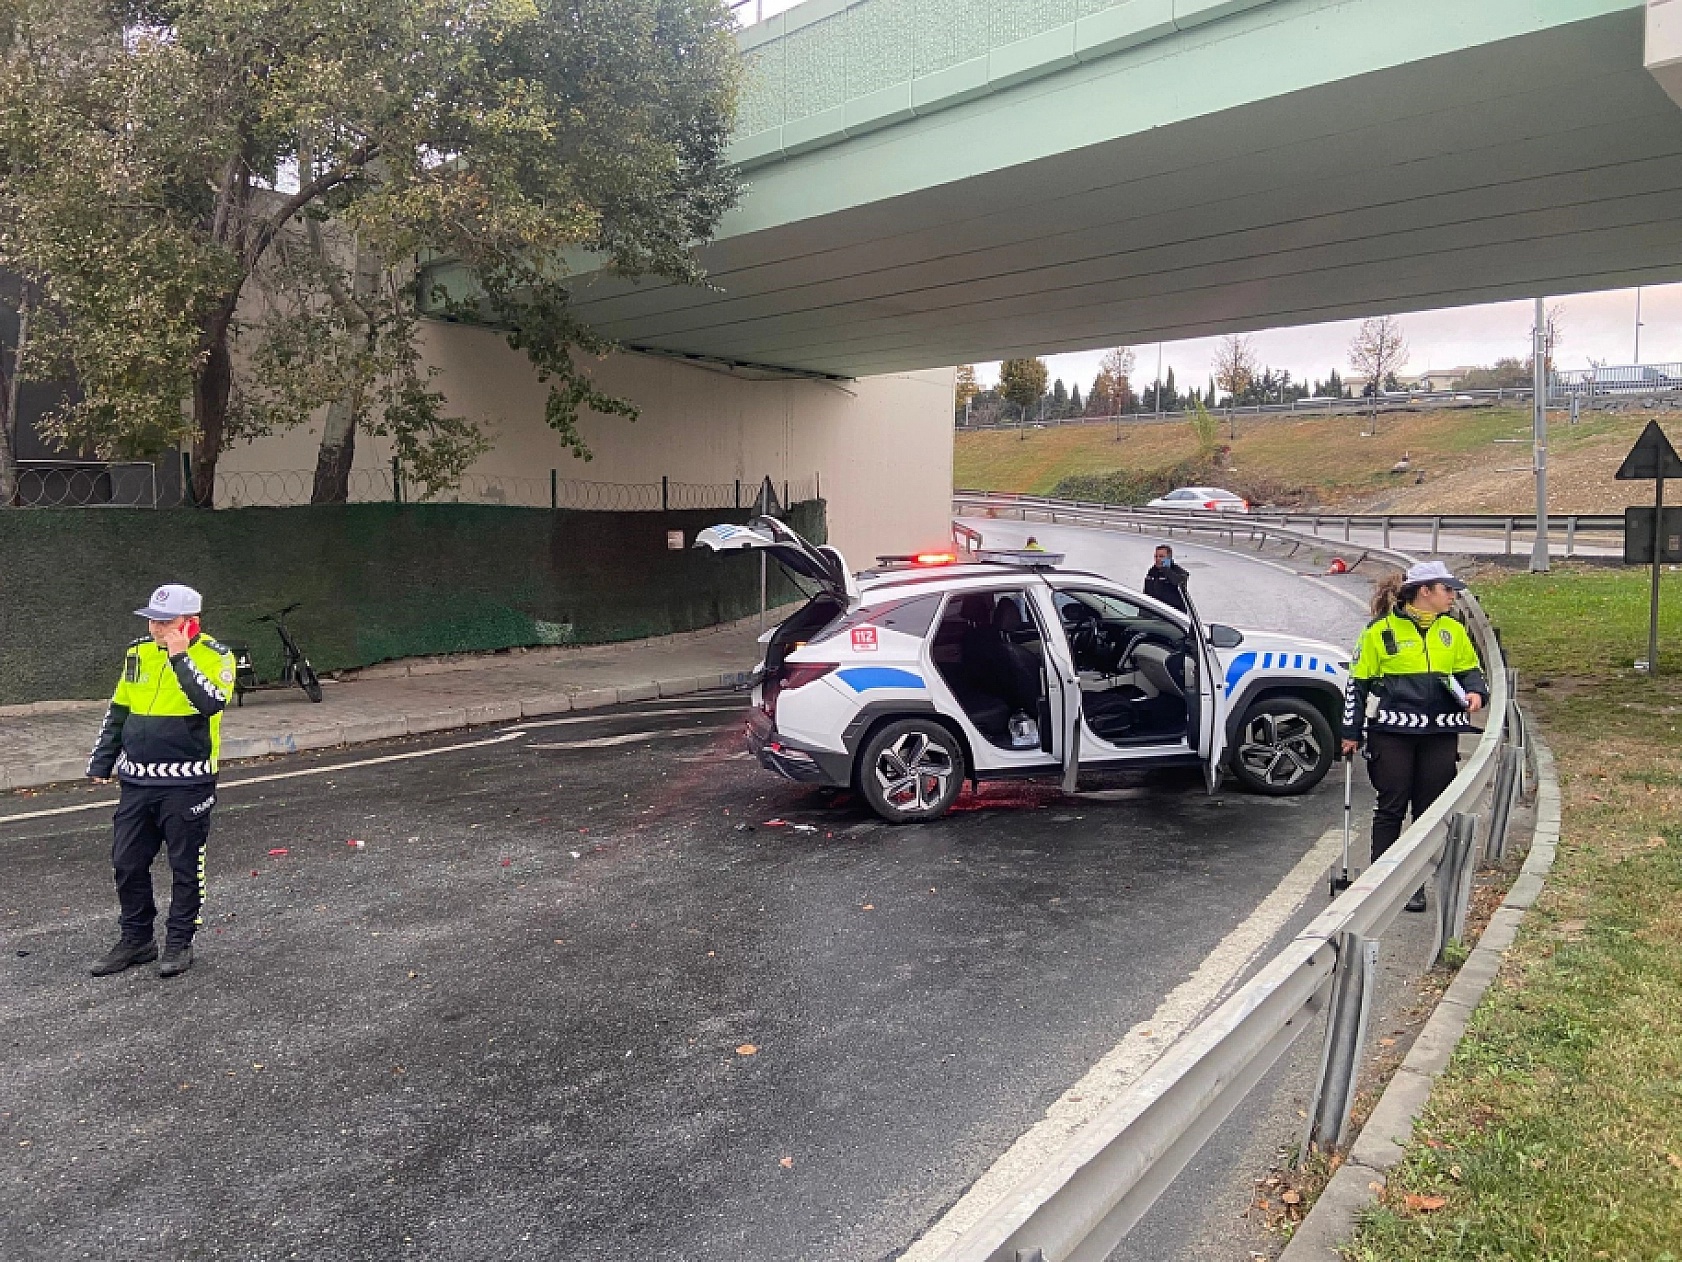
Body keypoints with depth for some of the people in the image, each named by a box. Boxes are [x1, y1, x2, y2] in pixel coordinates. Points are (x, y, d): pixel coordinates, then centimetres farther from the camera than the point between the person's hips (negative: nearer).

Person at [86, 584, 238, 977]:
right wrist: (101, 762, 17)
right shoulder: (138, 652, 7)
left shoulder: (215, 656, -9)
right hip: (137, 781, 6)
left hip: (187, 783, -5)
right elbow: (117, 712, 17)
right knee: (127, 864, 11)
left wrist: (179, 656, -26)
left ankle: (179, 942, 20)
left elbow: (212, 703, -28)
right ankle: (135, 940, 27)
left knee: (186, 866, 5)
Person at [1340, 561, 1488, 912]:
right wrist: (1351, 733, 0)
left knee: (1431, 810, 7)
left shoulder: (1453, 630, 9)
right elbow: (1358, 683, 1)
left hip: (1440, 734, 4)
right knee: (1390, 808, 2)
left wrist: (1476, 692, -4)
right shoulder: (1380, 631, -3)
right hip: (1392, 732, -4)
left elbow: (1469, 670, 20)